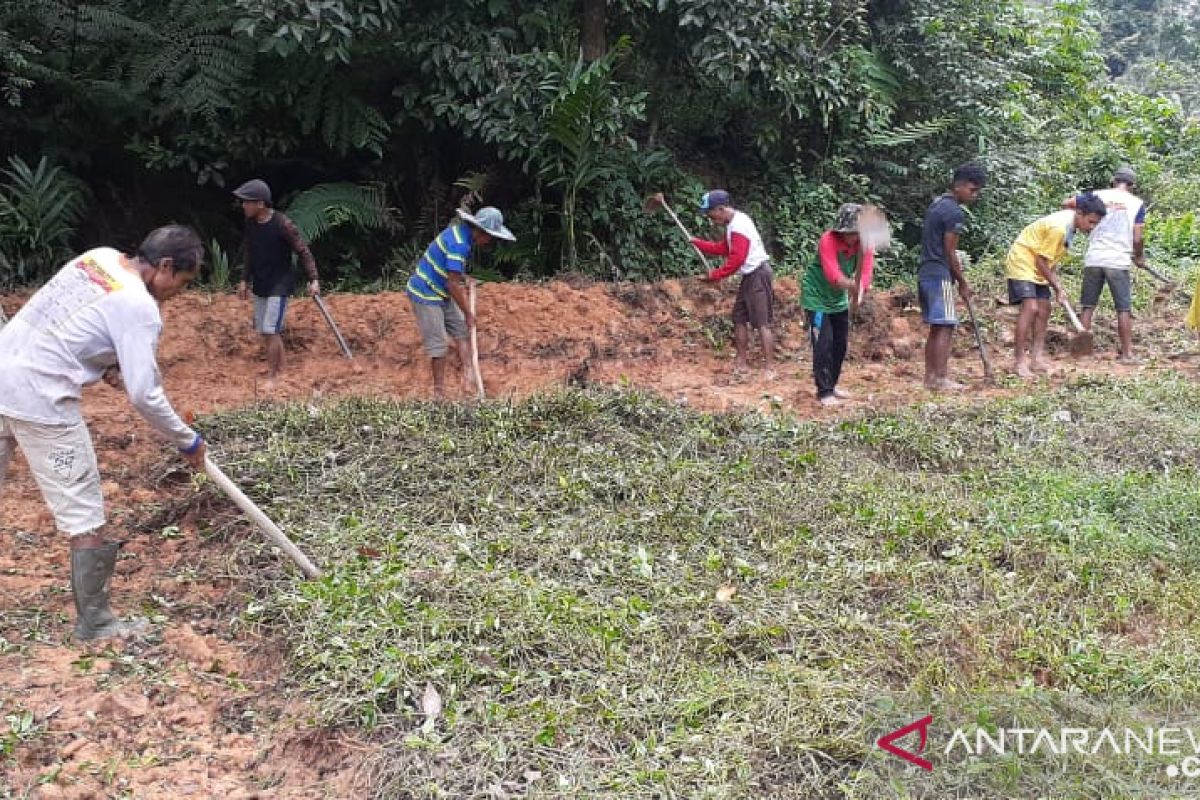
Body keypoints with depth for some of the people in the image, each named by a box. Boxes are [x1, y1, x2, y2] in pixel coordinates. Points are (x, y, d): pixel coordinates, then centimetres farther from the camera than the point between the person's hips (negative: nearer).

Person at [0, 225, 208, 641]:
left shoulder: (99, 257, 9)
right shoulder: (140, 308, -15)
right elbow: (144, 394, -14)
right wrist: (188, 441, -2)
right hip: (39, 399, -9)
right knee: (87, 520, 3)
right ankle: (94, 623, 14)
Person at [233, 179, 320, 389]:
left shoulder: (282, 224, -21)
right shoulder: (250, 223, -1)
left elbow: (303, 251, -14)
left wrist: (313, 280, -18)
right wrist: (245, 280, 15)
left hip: (279, 285, -7)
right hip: (260, 284, 7)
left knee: (270, 331, -8)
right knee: (264, 330, 13)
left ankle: (273, 376, 4)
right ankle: (279, 366, 29)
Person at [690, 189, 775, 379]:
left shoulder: (739, 225, -19)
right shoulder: (734, 223, 12)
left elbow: (736, 260, -22)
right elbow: (723, 248, 18)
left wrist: (715, 275, -13)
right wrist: (697, 242, 12)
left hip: (758, 274, -10)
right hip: (750, 276, 10)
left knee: (762, 322, -10)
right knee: (739, 318, 12)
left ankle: (769, 367, -8)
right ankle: (742, 363, 17)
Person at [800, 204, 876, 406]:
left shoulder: (865, 243, -11)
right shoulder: (828, 241, -28)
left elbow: (866, 270, -22)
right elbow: (833, 275, -40)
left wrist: (860, 289, -43)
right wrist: (852, 285, -58)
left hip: (839, 298, 7)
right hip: (816, 296, -7)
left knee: (841, 343, 13)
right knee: (823, 343, -13)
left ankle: (831, 385, 29)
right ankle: (824, 392, -6)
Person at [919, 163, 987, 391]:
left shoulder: (937, 204, 15)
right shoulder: (955, 213, -13)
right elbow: (949, 252, -13)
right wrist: (963, 283, -2)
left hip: (926, 273, 10)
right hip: (940, 276, -10)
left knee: (936, 327, 12)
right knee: (945, 327, -8)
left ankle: (930, 377, 14)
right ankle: (941, 379, -9)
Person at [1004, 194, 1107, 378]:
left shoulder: (1071, 224, 2)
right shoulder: (1059, 227, -27)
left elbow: (1049, 259, 10)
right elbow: (1041, 261, -21)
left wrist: (1055, 283, 4)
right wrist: (1056, 285, -9)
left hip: (1037, 267, 10)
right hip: (1022, 262, -10)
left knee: (1043, 310, 7)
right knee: (1030, 308, -20)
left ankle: (1037, 358, 12)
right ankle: (1020, 362, -19)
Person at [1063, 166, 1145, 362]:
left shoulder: (1098, 195, 6)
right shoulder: (1137, 203, 4)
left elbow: (1066, 203, 6)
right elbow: (1138, 239, 0)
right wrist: (1139, 257, 17)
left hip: (1093, 259, 2)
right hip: (1118, 261, -2)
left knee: (1087, 306, 9)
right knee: (1124, 308, 6)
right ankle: (1127, 353, 7)